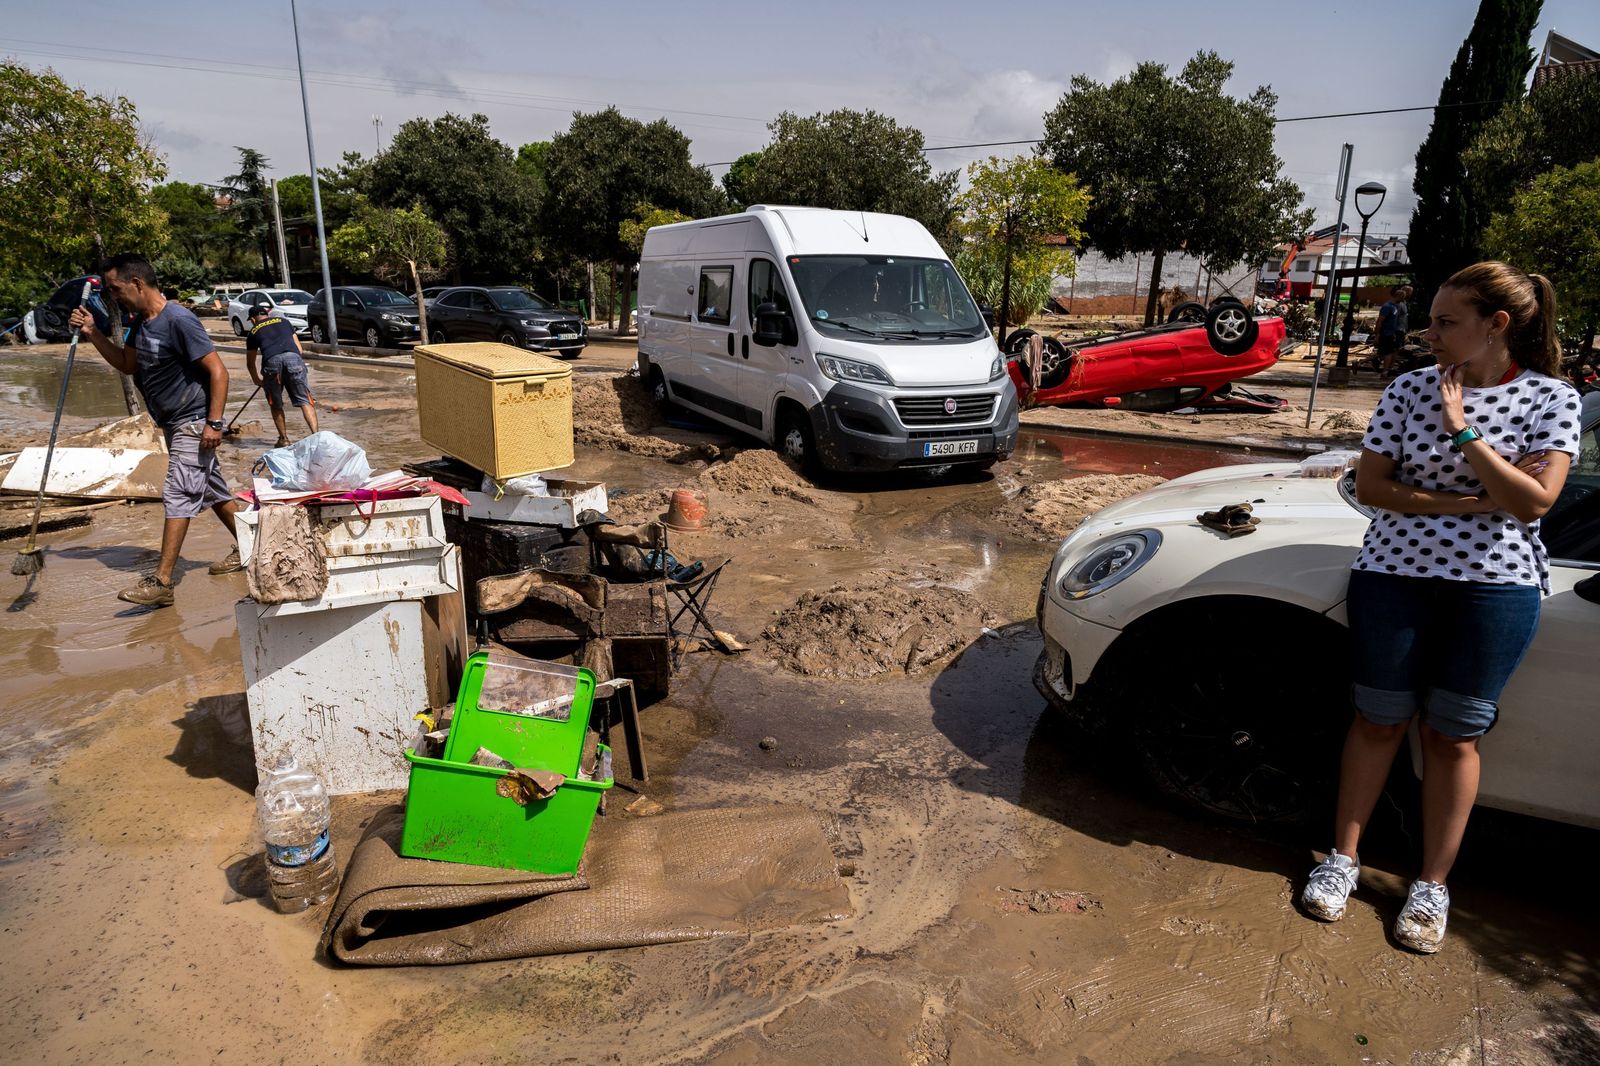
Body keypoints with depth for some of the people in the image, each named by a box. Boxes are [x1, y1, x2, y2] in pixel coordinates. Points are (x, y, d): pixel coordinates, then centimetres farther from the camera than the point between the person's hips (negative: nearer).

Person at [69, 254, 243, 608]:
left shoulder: (178, 320, -20)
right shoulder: (140, 322, 8)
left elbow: (218, 371, -22)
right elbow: (128, 364, 20)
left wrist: (214, 422, -25)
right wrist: (93, 334, 6)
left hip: (193, 423, -9)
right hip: (172, 423, 9)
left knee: (178, 495, -10)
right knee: (212, 489, 15)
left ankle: (161, 582, -10)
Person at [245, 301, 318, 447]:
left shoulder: (253, 332, 27)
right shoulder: (283, 321, 30)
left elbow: (250, 363, 34)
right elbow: (299, 348, 28)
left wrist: (257, 380, 51)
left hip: (271, 362, 0)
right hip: (293, 358, 0)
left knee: (275, 404, 18)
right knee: (305, 401, 0)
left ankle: (283, 439, 21)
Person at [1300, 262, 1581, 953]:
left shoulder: (1550, 397, -2)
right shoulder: (1409, 390, 2)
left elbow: (1533, 500, -13)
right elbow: (1370, 486, -4)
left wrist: (1462, 432, -17)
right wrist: (1472, 501, -13)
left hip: (1495, 585, -1)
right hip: (1395, 574, 1)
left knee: (1453, 737, 7)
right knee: (1379, 720, 9)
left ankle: (1432, 885, 22)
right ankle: (1344, 857, 24)